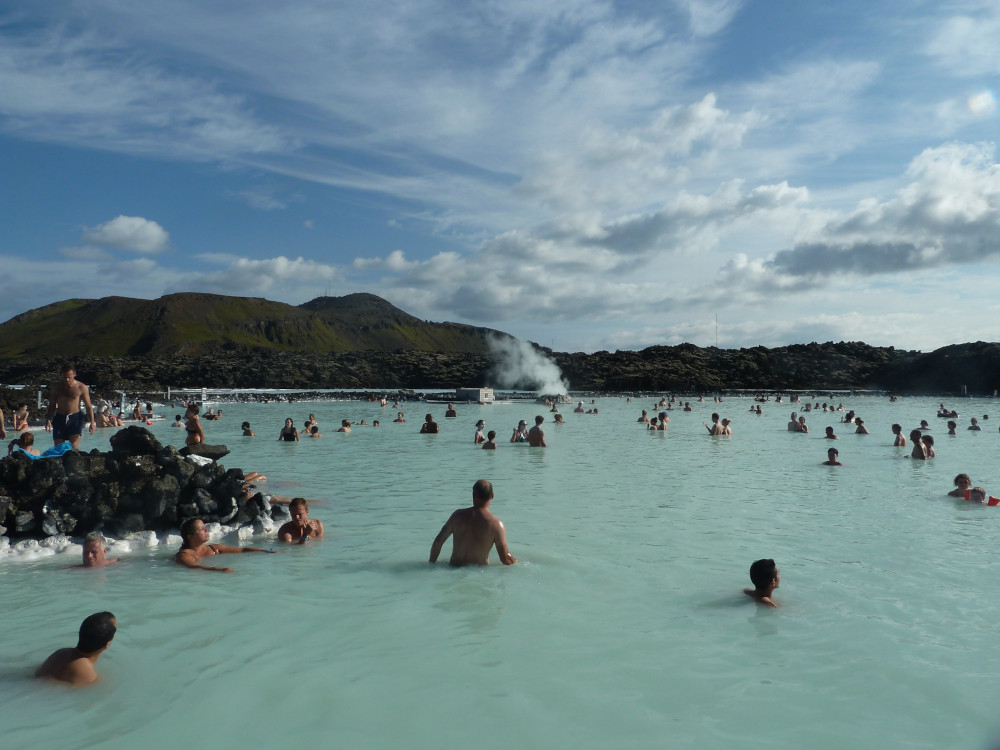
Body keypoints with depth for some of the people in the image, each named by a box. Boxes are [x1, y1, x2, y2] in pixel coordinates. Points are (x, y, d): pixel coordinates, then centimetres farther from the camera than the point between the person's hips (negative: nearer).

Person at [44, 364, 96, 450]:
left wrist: (92, 422, -7)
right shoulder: (56, 387, 7)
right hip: (59, 418, 3)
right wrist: (49, 420, 3)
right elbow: (52, 405, 14)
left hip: (75, 418, -3)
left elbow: (88, 406, 1)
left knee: (74, 447, -14)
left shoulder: (81, 388, -1)